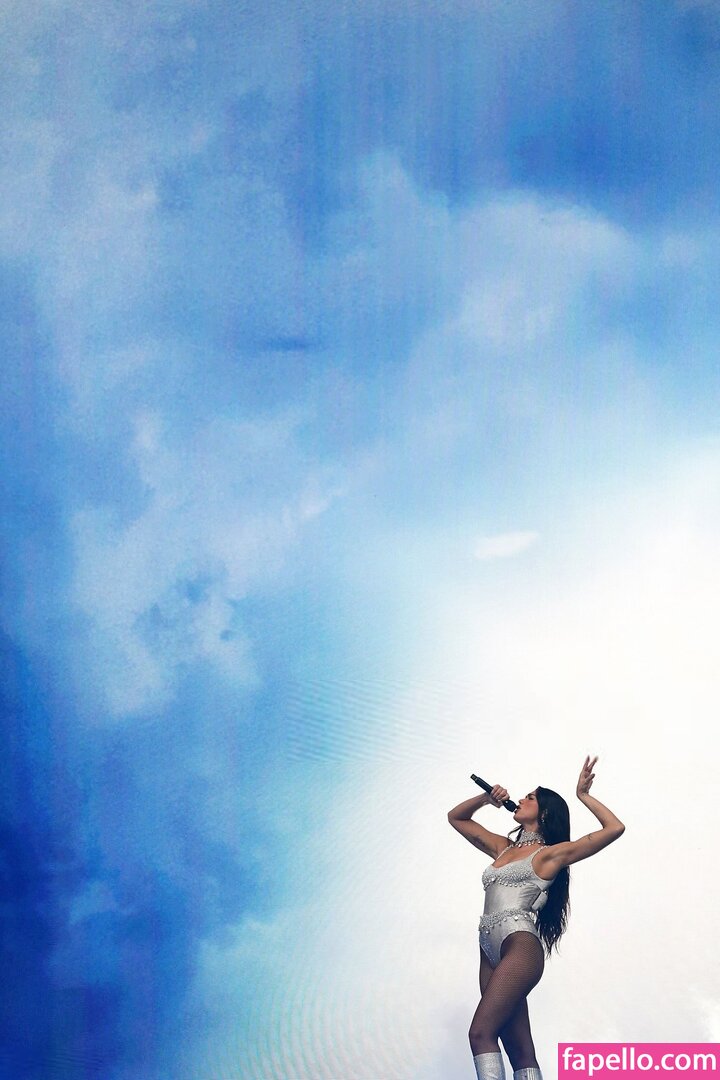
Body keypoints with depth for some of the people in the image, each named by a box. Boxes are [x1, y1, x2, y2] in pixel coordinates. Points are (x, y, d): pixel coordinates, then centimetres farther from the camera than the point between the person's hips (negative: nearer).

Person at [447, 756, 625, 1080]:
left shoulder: (552, 853, 4)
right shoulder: (503, 848, 22)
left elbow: (614, 828, -4)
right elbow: (456, 818, 33)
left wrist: (583, 795, 2)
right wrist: (487, 798, 19)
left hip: (520, 946, -7)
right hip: (490, 952, 7)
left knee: (481, 1033, -18)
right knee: (519, 1050, 3)